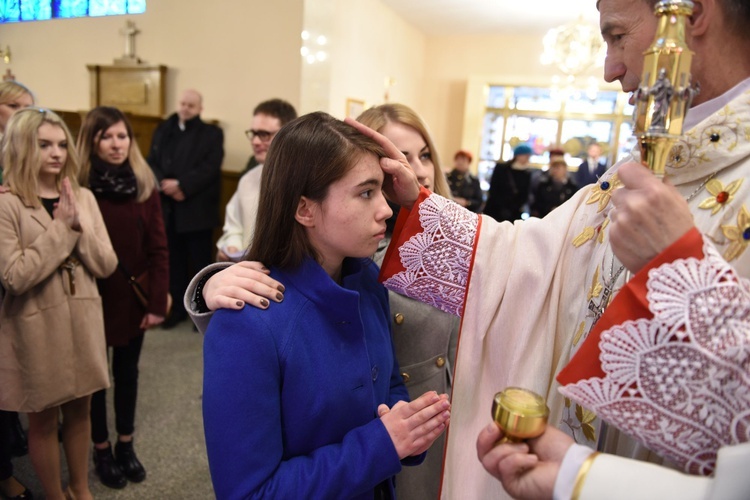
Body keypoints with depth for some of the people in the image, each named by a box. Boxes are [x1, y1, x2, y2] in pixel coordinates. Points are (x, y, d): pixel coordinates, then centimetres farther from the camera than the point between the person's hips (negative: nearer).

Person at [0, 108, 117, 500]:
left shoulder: (83, 197, 2)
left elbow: (106, 266, -3)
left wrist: (80, 225, -18)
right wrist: (62, 227, -19)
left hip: (83, 321, 5)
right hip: (36, 328, -4)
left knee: (79, 410, 19)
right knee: (43, 420, 13)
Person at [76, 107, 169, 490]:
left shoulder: (144, 185, -3)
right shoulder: (79, 187, -11)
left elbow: (158, 248, -4)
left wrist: (158, 302, -7)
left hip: (134, 298, 3)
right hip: (93, 299, -2)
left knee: (127, 372, 16)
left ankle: (126, 445, 35)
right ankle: (101, 450, 33)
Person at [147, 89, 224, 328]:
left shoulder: (212, 134, 1)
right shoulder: (163, 130, 14)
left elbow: (210, 168, -12)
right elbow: (152, 162, 6)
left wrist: (181, 185, -19)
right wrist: (165, 184, -13)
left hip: (197, 209, -4)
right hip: (167, 208, 4)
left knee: (200, 261, 4)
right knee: (173, 260, 12)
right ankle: (176, 306, 25)